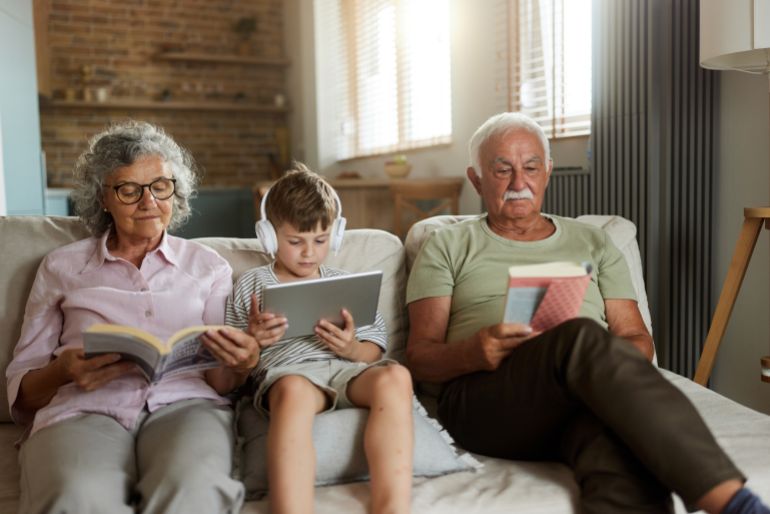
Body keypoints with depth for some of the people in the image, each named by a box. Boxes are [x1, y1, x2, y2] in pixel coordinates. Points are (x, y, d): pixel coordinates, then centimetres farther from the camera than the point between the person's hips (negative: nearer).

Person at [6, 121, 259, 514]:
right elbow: (21, 387, 15)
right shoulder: (61, 267, 17)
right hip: (82, 411, 0)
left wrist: (239, 363, -10)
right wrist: (61, 372, -9)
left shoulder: (208, 267, 18)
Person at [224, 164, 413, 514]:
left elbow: (375, 350, 20)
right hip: (285, 372, -2)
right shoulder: (251, 285, 19)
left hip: (346, 370, 3)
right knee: (294, 390, -41)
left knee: (394, 376, -34)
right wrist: (252, 340, -6)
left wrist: (353, 350, -4)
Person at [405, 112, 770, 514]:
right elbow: (419, 357, 9)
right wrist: (474, 352, -15)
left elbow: (638, 339, 18)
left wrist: (615, 360, -8)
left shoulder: (593, 243, 26)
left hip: (590, 396, 2)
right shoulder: (447, 247, 18)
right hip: (484, 398, -1)